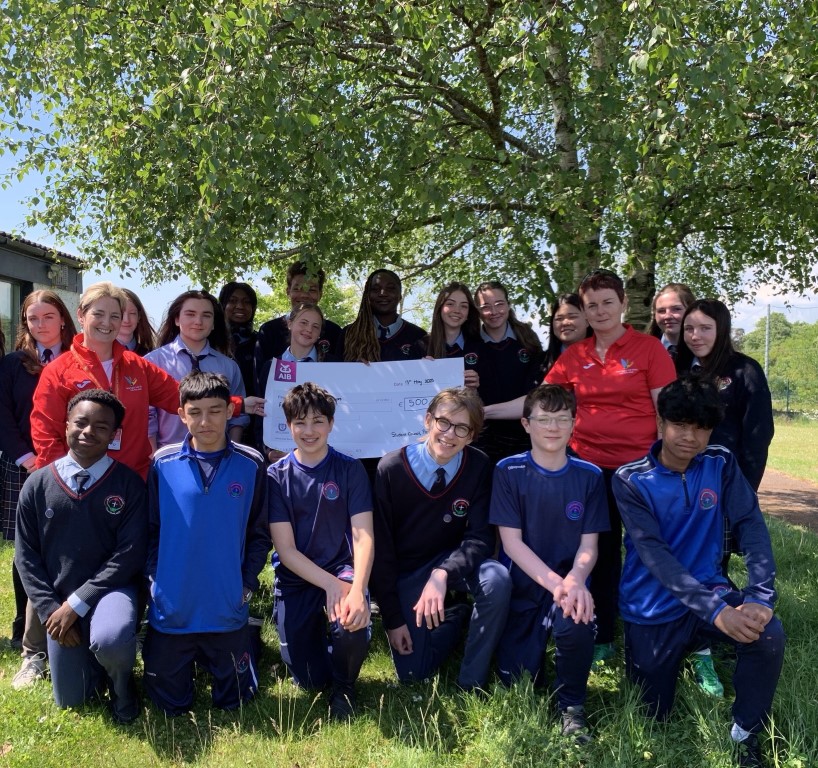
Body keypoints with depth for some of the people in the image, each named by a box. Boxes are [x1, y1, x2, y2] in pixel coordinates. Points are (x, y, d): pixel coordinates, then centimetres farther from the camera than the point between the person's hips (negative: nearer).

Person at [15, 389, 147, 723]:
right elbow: (26, 554, 2)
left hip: (111, 589, -3)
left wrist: (77, 603, -17)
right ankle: (97, 662, 43)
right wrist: (49, 609, -8)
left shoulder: (129, 483, -10)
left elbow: (130, 552, -13)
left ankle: (121, 683, 0)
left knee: (111, 641, -36)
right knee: (70, 701, 9)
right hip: (59, 601, 3)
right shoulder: (38, 484, -1)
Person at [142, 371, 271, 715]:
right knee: (169, 704, 14)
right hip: (171, 609, 1)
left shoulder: (251, 464, -6)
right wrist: (154, 579, -4)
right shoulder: (163, 463, -5)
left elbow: (259, 533, 1)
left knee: (233, 700, 13)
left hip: (228, 609, 0)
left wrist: (248, 583, -6)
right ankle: (190, 661, 43)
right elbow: (151, 529, 3)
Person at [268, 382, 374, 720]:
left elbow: (363, 537, -10)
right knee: (310, 681, -5)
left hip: (343, 570, 0)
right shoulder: (276, 476, -3)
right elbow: (285, 549, -7)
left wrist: (357, 589, -27)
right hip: (295, 580, 1)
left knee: (352, 627, -32)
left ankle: (344, 686, 4)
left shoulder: (350, 470, -3)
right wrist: (331, 584, -20)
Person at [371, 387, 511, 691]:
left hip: (453, 561, 1)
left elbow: (480, 537, -15)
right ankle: (456, 616, 24)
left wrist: (442, 574, -35)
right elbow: (381, 547, -13)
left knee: (497, 579, -31)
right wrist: (393, 619, -11)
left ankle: (471, 683, -9)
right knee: (412, 673, -4)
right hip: (403, 573, -1)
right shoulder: (391, 469, -19)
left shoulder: (479, 467, -14)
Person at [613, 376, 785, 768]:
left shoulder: (721, 465, -4)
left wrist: (760, 597, -28)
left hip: (711, 590, 2)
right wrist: (715, 611, -33)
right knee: (654, 714, 8)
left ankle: (746, 734, -2)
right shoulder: (630, 480, -15)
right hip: (654, 610, -2)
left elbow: (751, 527, -12)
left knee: (768, 632, -28)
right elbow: (654, 555, -23)